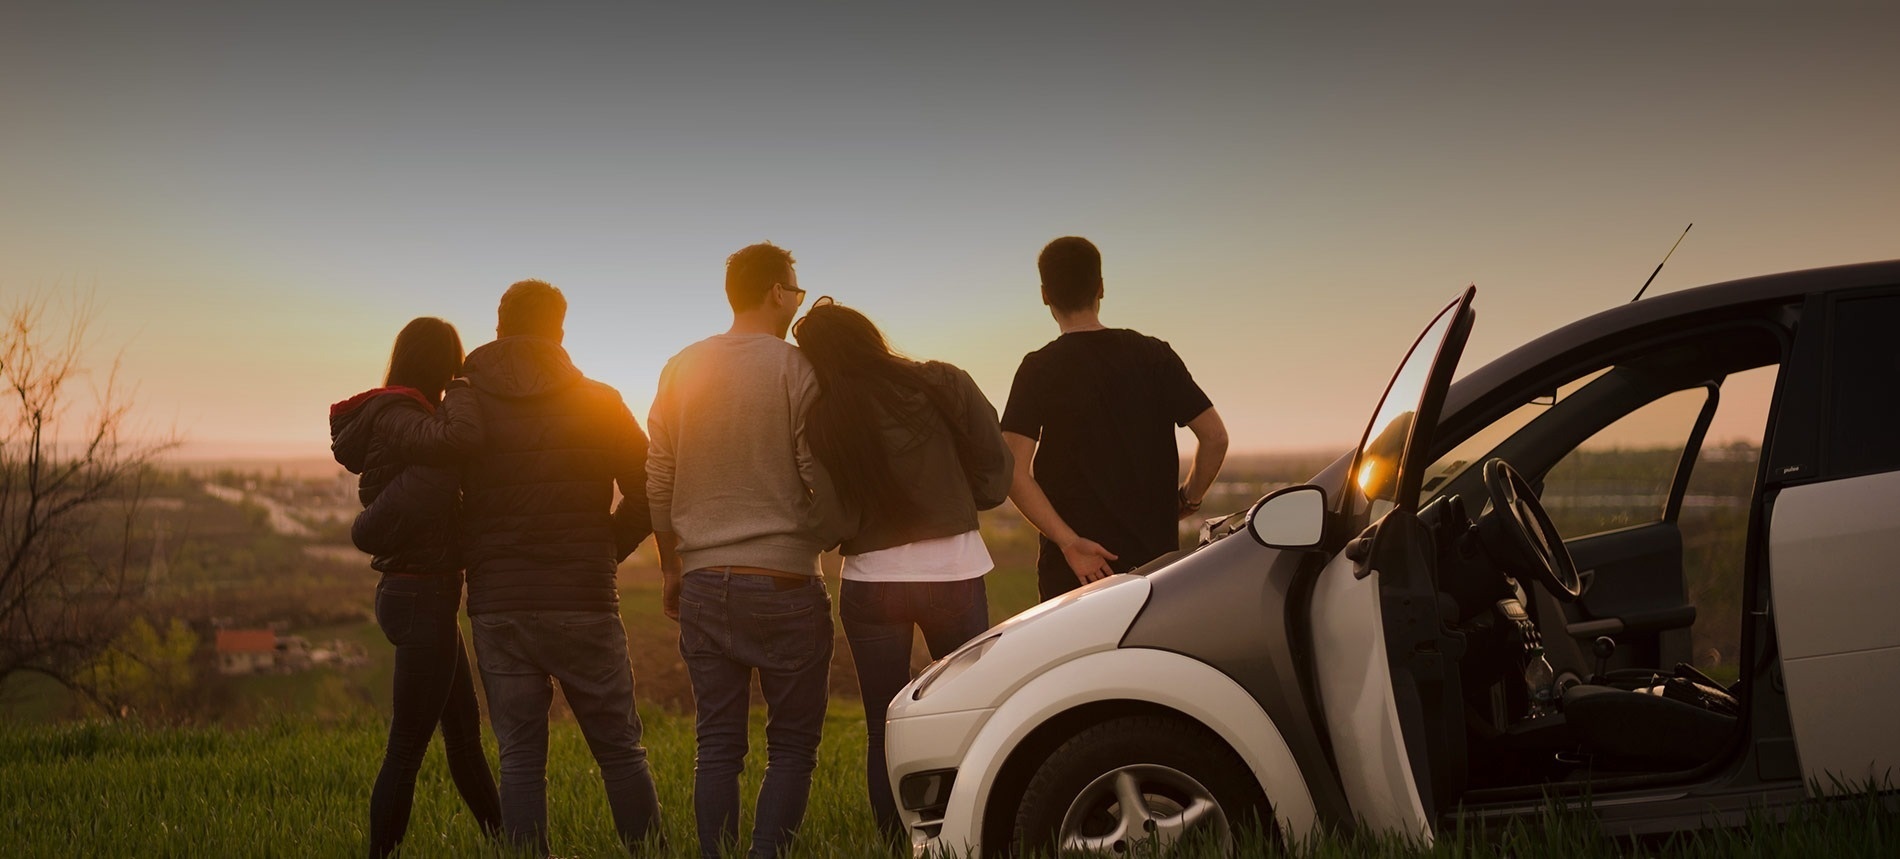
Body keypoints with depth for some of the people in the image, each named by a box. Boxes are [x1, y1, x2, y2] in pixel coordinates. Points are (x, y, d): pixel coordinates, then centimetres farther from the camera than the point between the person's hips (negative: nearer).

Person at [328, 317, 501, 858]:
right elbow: (458, 438, -35)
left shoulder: (396, 416, 11)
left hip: (422, 594, 10)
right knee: (407, 747, -3)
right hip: (424, 596, -10)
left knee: (464, 732, 19)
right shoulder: (397, 419, -17)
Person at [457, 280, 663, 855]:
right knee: (621, 752, 8)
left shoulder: (464, 407, 2)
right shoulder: (600, 404, 1)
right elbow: (648, 497, 0)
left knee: (520, 759, 6)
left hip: (498, 608, 1)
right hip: (585, 606, -1)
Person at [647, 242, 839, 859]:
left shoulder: (682, 370, 7)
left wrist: (670, 568, 19)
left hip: (704, 583, 5)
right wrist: (830, 539, 11)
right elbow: (821, 480, -8)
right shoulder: (797, 368, -7)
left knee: (717, 745, 9)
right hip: (784, 581, -4)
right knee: (791, 744, 3)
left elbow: (658, 481, 9)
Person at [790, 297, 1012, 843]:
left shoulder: (819, 420, -6)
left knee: (883, 732, 12)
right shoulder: (942, 385, -5)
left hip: (870, 581, 0)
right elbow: (995, 470, 0)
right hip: (953, 570, 0)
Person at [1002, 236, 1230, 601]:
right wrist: (1188, 500, 13)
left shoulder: (1039, 369, -5)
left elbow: (1015, 473, -15)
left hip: (1074, 569, -3)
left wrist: (1068, 541, -15)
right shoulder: (1154, 355, 2)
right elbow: (1215, 437, -1)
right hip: (1156, 556, 3)